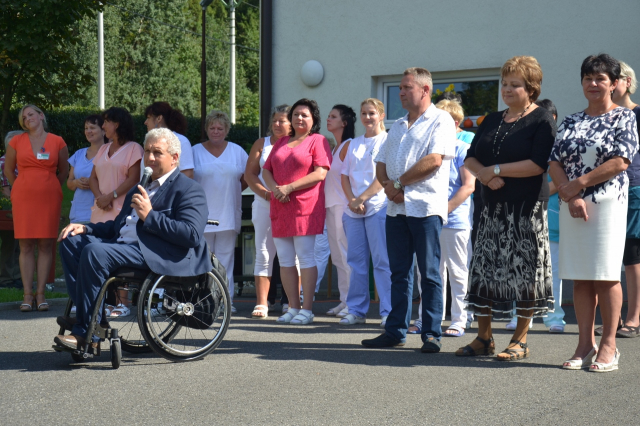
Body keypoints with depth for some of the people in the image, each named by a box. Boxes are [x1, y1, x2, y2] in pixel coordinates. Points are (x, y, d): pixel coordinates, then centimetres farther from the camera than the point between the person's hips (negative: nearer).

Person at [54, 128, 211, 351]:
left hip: (155, 255, -10)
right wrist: (86, 228, 14)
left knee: (95, 251, -29)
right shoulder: (139, 190, 29)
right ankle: (88, 314, -10)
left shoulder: (189, 190, 0)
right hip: (123, 244, 10)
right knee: (71, 241, -3)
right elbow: (118, 225, 34)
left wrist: (150, 216, -17)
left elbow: (192, 236, -15)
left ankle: (85, 334, -23)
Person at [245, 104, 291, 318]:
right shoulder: (261, 144, 14)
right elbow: (249, 174, 8)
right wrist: (266, 193, -7)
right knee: (263, 253, -2)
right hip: (264, 204, 2)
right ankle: (261, 303, -1)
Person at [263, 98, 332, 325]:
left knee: (305, 258, -6)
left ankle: (307, 309, -3)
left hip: (305, 207, -6)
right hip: (280, 208, 6)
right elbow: (266, 170, 17)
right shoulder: (281, 142, 20)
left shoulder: (318, 141, 2)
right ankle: (293, 308, 11)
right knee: (285, 260, 5)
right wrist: (274, 188, -5)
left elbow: (320, 173, -10)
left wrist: (289, 188, -14)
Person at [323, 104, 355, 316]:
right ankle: (345, 300, 15)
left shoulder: (348, 146, -9)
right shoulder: (333, 147, 18)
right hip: (331, 206, 9)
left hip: (343, 205, -9)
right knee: (337, 257, 10)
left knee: (346, 256, -8)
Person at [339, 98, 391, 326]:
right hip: (353, 210, 6)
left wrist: (362, 198, -12)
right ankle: (356, 310, 11)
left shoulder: (387, 140, 1)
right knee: (356, 260, 6)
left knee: (382, 261, -7)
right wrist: (351, 200, -3)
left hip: (378, 207, -6)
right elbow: (345, 175, 14)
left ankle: (388, 312, -6)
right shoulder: (355, 143, 18)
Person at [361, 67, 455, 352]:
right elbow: (381, 164, 19)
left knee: (429, 274, -4)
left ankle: (431, 334, 0)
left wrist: (399, 183, -10)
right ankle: (395, 331, 12)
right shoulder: (398, 126, 21)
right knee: (398, 272, 8)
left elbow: (434, 160, -15)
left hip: (425, 207, -7)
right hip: (396, 208, 7)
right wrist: (388, 186, -3)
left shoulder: (440, 121, -2)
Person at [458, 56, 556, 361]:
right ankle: (484, 338, 12)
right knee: (483, 269, 4)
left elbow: (538, 164, -16)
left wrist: (496, 169, -12)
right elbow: (470, 158, 13)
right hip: (492, 207, 6)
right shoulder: (492, 121, 16)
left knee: (525, 271, -2)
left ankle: (520, 340, 7)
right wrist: (484, 175, -9)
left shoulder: (542, 121, -4)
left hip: (527, 210, -6)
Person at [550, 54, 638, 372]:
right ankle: (585, 346, 8)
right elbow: (554, 163, 6)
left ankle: (608, 346, 1)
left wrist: (578, 184, -11)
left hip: (608, 204, -4)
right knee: (580, 277, 4)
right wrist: (571, 197, -10)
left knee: (606, 275, -4)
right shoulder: (570, 122, 15)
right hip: (572, 206, 4)